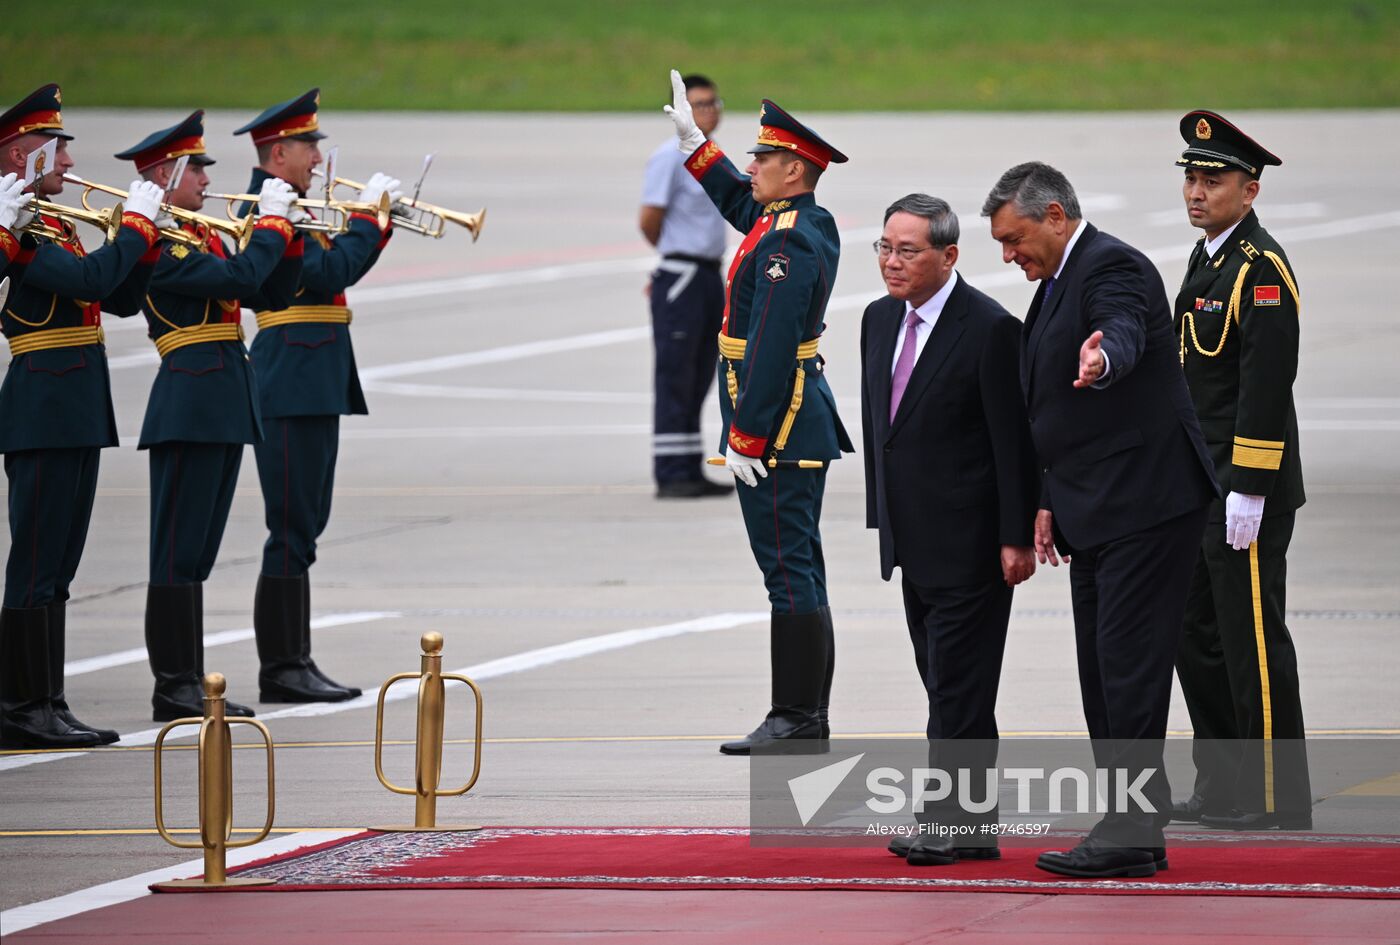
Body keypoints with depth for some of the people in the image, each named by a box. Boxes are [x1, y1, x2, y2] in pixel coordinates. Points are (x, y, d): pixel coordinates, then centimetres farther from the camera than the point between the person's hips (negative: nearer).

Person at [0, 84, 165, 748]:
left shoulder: (55, 226, 18)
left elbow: (121, 299, 19)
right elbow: (89, 280, -25)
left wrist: (147, 241, 5)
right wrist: (136, 224, -13)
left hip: (78, 412, 10)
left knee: (55, 568, 11)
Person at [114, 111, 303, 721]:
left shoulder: (201, 235, 17)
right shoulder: (159, 243, -13)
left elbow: (272, 290, 18)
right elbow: (238, 279, -23)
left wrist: (290, 238, 3)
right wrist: (273, 222, -11)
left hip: (225, 406, 10)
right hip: (190, 403, -10)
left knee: (196, 554, 11)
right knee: (179, 551, -6)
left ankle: (189, 686, 14)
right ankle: (173, 689, -5)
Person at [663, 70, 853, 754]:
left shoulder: (788, 246, -19)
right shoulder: (810, 224, 11)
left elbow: (769, 350, -23)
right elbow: (738, 202, 34)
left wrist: (744, 439, -21)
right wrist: (692, 140, 34)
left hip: (778, 428, -11)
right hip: (804, 425, 11)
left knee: (788, 569, -8)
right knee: (798, 569, 12)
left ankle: (796, 717, -7)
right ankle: (808, 717, 17)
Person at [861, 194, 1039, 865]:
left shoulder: (990, 330, -14)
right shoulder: (880, 320, 10)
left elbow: (1014, 443, -14)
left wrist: (1017, 538, -15)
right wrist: (882, 517, 16)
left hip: (968, 542, -8)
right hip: (915, 544, 8)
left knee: (959, 687, -6)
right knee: (947, 685, 11)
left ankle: (949, 824, -4)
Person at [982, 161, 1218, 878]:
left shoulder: (1112, 268, -13)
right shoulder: (1058, 282, 18)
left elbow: (1125, 330, -37)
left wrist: (1103, 357, -59)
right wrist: (1049, 501, 21)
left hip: (1144, 504, -11)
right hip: (1095, 517, 11)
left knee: (1129, 664, -11)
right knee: (1103, 670, 10)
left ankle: (1131, 832, -11)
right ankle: (1133, 830, 14)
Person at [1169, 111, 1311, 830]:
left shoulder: (1262, 270, -15)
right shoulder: (1209, 259, 15)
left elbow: (1267, 385, -20)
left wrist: (1248, 493, -22)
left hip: (1246, 493, -10)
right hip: (1198, 488, 10)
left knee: (1252, 638, -5)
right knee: (1198, 636, 13)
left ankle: (1278, 799, 1)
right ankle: (1223, 787, 20)